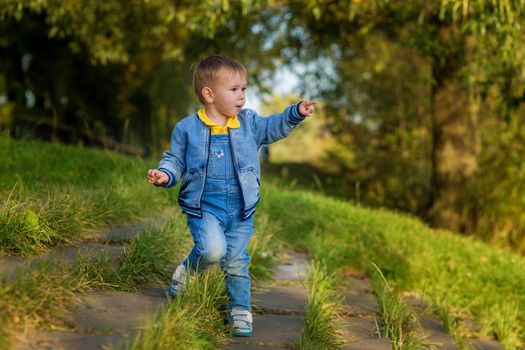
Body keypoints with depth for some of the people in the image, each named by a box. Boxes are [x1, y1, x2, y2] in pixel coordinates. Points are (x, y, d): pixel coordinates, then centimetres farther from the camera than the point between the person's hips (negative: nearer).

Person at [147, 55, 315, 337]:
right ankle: (187, 271, 7)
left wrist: (296, 113, -13)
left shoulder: (248, 123, 5)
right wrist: (165, 174, -16)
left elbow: (273, 127, 3)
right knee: (213, 249, -25)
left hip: (241, 209, 3)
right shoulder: (187, 128, -2)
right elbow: (175, 160, 4)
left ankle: (240, 311, 24)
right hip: (204, 206, -3)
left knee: (237, 262, 7)